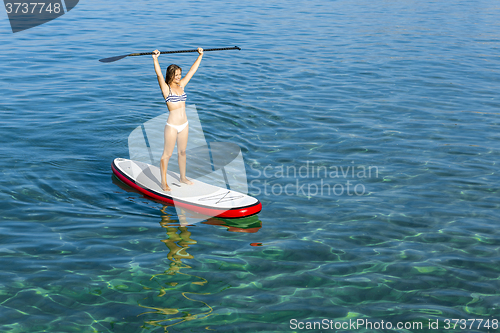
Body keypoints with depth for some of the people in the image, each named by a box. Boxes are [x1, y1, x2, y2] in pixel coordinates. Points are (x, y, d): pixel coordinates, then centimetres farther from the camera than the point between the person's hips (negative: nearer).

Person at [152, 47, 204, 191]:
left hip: (184, 125, 6)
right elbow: (159, 74, -25)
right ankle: (164, 182, 10)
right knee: (167, 154, 2)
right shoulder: (166, 88, -9)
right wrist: (155, 59, -35)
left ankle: (183, 177, 32)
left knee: (182, 152, 18)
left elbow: (192, 70, 12)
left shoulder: (181, 85, 8)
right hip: (172, 126, -6)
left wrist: (200, 55, 12)